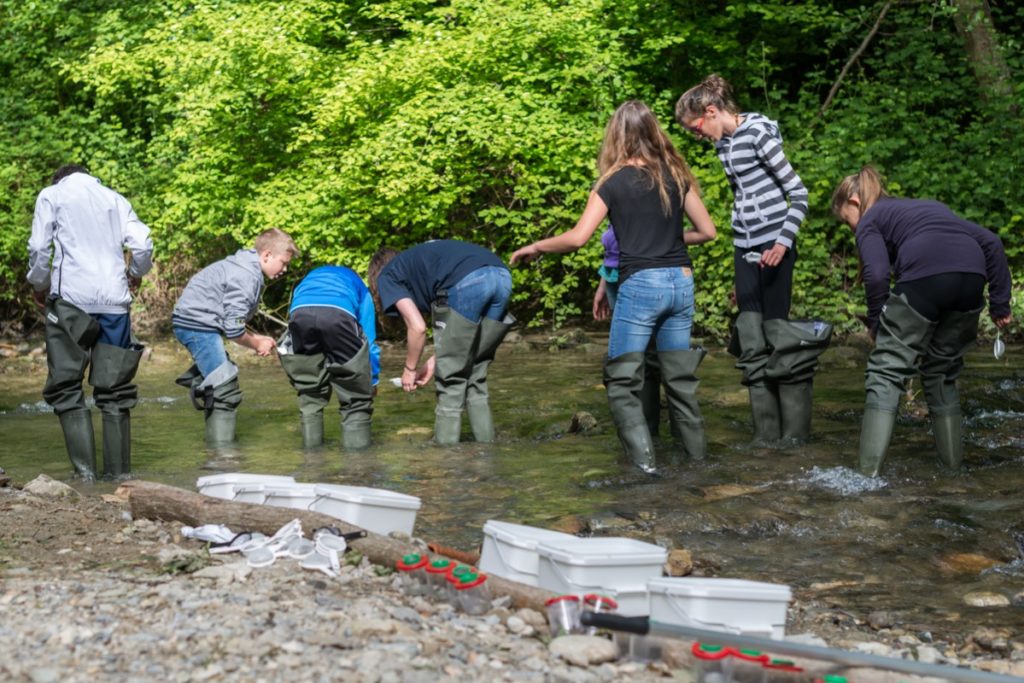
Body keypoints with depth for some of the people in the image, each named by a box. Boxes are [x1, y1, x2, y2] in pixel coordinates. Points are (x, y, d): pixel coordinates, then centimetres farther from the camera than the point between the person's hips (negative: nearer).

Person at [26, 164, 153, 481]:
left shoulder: (52, 194, 11)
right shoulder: (115, 198, 19)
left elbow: (39, 247, -1)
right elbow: (143, 245, 6)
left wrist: (39, 285, 15)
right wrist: (135, 274, 24)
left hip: (72, 298, -3)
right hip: (115, 300, 3)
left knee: (66, 386, 3)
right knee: (114, 389, 8)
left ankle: (85, 470, -7)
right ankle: (118, 471, 7)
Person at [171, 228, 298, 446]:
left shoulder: (248, 268, 13)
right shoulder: (246, 277, -19)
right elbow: (233, 329, -20)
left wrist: (257, 338, 7)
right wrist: (257, 344, -3)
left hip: (191, 321, 10)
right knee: (225, 390, -10)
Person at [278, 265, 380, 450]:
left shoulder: (307, 280, 45)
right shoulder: (359, 287, 38)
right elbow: (369, 340, 33)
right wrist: (372, 382, 42)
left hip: (300, 314, 2)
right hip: (339, 313, -2)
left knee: (309, 393, 22)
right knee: (356, 397, 14)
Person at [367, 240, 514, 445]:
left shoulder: (387, 276, 20)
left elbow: (418, 327, 7)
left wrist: (410, 369, 21)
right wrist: (433, 362, 34)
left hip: (467, 282, -7)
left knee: (451, 376, 7)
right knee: (476, 372, 20)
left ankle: (445, 448, 9)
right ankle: (485, 443, 20)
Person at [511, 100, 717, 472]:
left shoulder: (613, 182, -2)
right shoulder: (676, 175, 9)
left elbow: (577, 237, -8)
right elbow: (707, 230, 11)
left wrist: (536, 247, 7)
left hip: (640, 285, -5)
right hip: (681, 282, 5)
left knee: (622, 379, 1)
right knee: (679, 376, 13)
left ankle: (644, 459, -9)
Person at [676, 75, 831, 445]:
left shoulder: (758, 134, -11)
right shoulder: (724, 145, 13)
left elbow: (799, 194, -11)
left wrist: (783, 242, -19)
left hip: (773, 249, -8)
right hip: (745, 251, 8)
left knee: (776, 335, -5)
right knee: (751, 344, 5)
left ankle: (795, 434, 5)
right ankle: (766, 435, 11)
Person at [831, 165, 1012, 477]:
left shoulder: (870, 220, 18)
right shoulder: (930, 206, 36)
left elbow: (877, 274, -2)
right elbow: (991, 241, 25)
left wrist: (875, 321, 12)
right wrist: (1000, 303, 23)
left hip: (924, 276, -6)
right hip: (972, 276, 6)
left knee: (888, 368, 4)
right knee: (942, 369, 24)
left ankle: (869, 467, -4)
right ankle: (952, 459, 27)